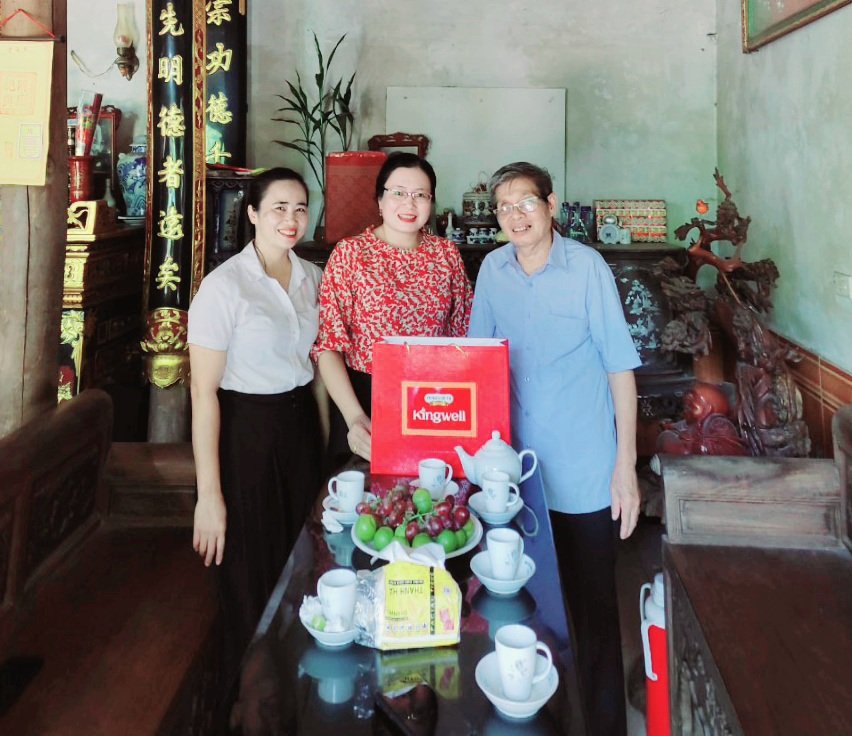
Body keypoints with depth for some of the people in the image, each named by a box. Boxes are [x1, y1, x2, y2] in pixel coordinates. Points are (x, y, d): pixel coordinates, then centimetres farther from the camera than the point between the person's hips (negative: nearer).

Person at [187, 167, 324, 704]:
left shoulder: (312, 277, 3)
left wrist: (323, 438, 11)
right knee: (254, 584, 7)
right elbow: (204, 393, -16)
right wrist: (209, 495, -17)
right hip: (246, 433, -5)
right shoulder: (224, 286, -16)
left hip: (302, 423, 6)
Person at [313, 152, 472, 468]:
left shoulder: (446, 252, 4)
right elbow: (328, 344, -11)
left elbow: (462, 331, 9)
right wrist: (354, 416, -21)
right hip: (365, 401, -2)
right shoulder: (349, 253, -5)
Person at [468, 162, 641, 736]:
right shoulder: (493, 269, 2)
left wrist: (626, 466, -11)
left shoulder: (588, 267, -11)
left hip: (583, 473, -4)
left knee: (593, 606, 6)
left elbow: (620, 367, -9)